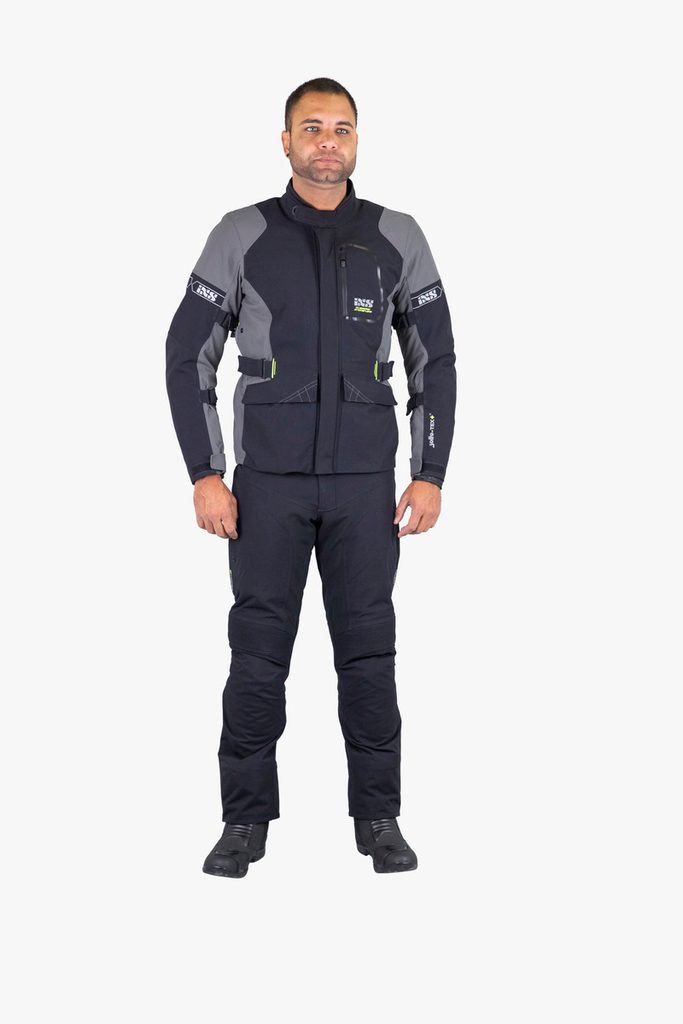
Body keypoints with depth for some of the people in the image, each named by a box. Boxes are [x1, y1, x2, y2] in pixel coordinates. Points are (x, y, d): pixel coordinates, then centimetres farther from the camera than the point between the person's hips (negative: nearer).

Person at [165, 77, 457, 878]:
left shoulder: (398, 239, 1)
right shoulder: (240, 236, -3)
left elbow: (435, 362, 5)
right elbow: (187, 356, -3)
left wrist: (431, 475, -1)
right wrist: (204, 475, -9)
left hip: (364, 483, 1)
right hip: (268, 481, -1)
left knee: (368, 651, 4)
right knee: (258, 652, 1)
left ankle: (378, 819, 16)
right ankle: (245, 822, 13)